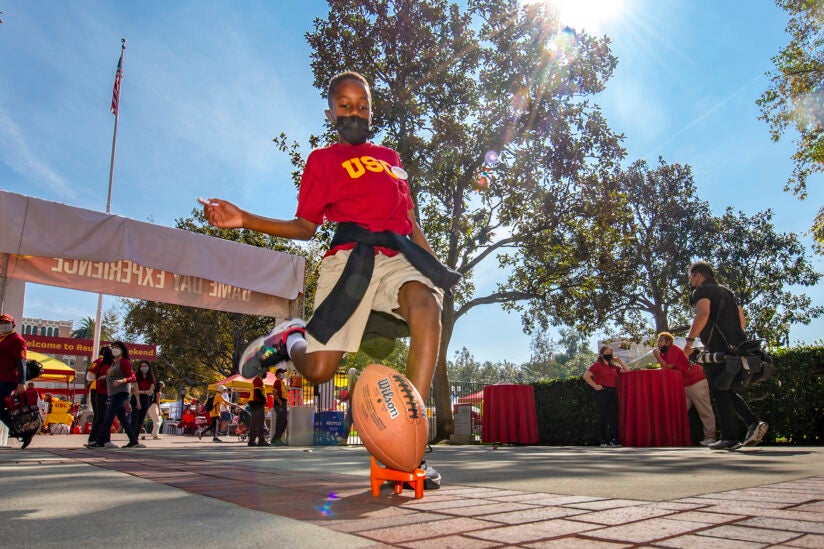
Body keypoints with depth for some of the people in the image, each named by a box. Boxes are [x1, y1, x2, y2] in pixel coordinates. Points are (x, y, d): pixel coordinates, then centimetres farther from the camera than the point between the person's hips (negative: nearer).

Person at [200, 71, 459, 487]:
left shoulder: (390, 158, 28)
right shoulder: (323, 160, 17)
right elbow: (305, 226, 10)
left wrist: (434, 266, 17)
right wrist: (244, 219, -3)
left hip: (398, 256, 3)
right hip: (351, 257, -2)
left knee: (426, 303, -34)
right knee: (318, 370, -13)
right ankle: (290, 337, 26)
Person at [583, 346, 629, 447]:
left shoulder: (614, 367, 17)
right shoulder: (597, 365, -1)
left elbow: (627, 371, 17)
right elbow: (586, 376, -7)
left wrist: (619, 361, 12)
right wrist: (595, 386, -10)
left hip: (613, 393, 6)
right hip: (602, 393, -6)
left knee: (614, 417, 2)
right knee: (603, 417, -4)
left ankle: (613, 440, 7)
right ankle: (603, 441, 1)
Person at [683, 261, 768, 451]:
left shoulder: (702, 290, -2)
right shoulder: (727, 291, 25)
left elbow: (703, 314, -21)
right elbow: (742, 320, 22)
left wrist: (689, 340, -18)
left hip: (717, 348, -9)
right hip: (735, 347, 9)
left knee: (720, 392, -4)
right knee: (728, 391, 17)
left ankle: (729, 438, -4)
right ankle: (753, 422, 0)